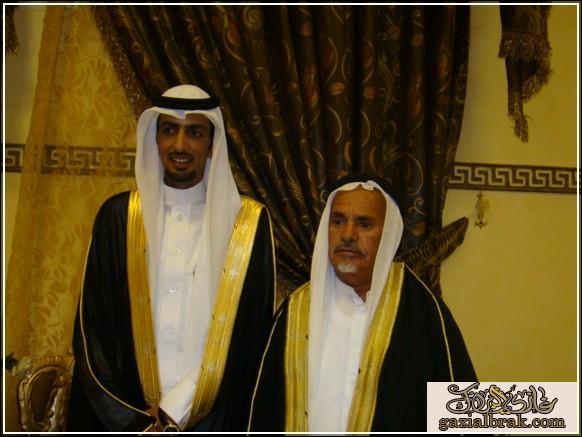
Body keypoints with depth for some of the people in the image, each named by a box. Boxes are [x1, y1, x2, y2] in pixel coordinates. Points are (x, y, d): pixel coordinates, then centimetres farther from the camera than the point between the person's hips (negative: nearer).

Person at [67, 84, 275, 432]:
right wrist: (134, 421, -9)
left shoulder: (250, 222, -7)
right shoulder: (118, 216, -2)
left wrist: (174, 411, -10)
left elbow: (253, 337, -6)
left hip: (212, 418, -1)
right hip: (123, 420, 1)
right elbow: (91, 329, -1)